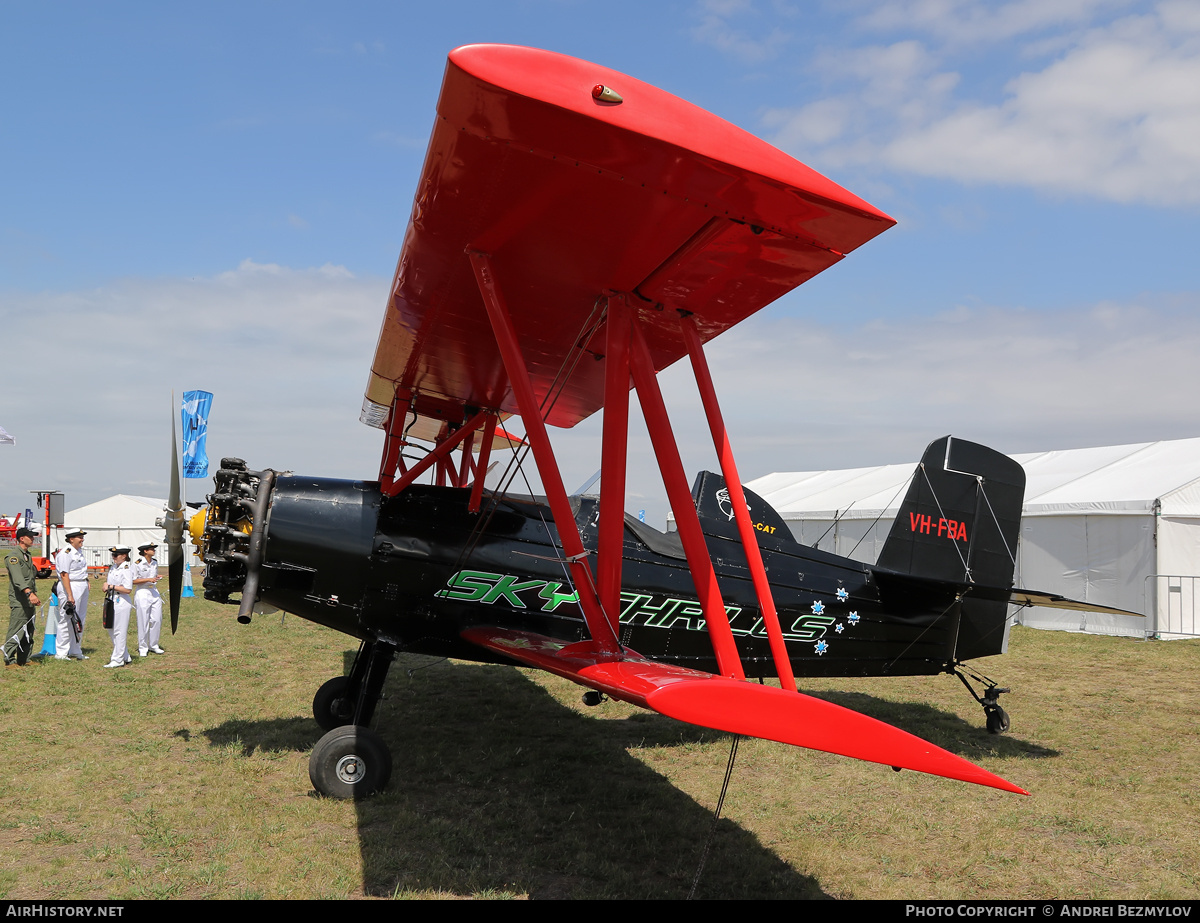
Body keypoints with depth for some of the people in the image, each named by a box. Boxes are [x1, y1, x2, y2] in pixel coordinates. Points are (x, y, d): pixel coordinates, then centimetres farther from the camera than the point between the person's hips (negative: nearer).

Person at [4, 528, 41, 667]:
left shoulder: (28, 556, 19)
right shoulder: (13, 555, -11)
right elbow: (18, 578, -26)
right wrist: (29, 593, -38)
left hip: (30, 601, 9)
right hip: (19, 602, -9)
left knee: (29, 632, 11)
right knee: (16, 631, -10)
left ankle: (24, 659, 18)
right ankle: (9, 660, -5)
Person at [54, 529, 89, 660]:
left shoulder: (79, 551, 14)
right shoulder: (65, 553, -15)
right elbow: (64, 575, -19)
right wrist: (70, 595, -23)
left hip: (83, 587, 10)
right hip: (71, 587, -9)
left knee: (80, 620, 13)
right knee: (67, 620, -6)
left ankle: (75, 651, 22)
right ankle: (60, 653, 2)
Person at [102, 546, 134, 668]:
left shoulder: (126, 569, -14)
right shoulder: (113, 567, 12)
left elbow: (128, 589, -20)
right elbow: (109, 582, 25)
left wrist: (111, 586, -17)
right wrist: (106, 585, 3)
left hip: (122, 602, -10)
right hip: (112, 602, 10)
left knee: (119, 631, -4)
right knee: (111, 631, 14)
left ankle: (117, 659, 4)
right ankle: (125, 657, 24)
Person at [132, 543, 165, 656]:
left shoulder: (155, 562, 9)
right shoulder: (137, 564, -10)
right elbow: (133, 581, -11)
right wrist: (148, 579, -18)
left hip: (154, 592, 6)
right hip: (142, 593, -6)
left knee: (157, 620, 4)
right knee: (143, 621, -1)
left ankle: (153, 646, 17)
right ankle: (142, 648, 11)